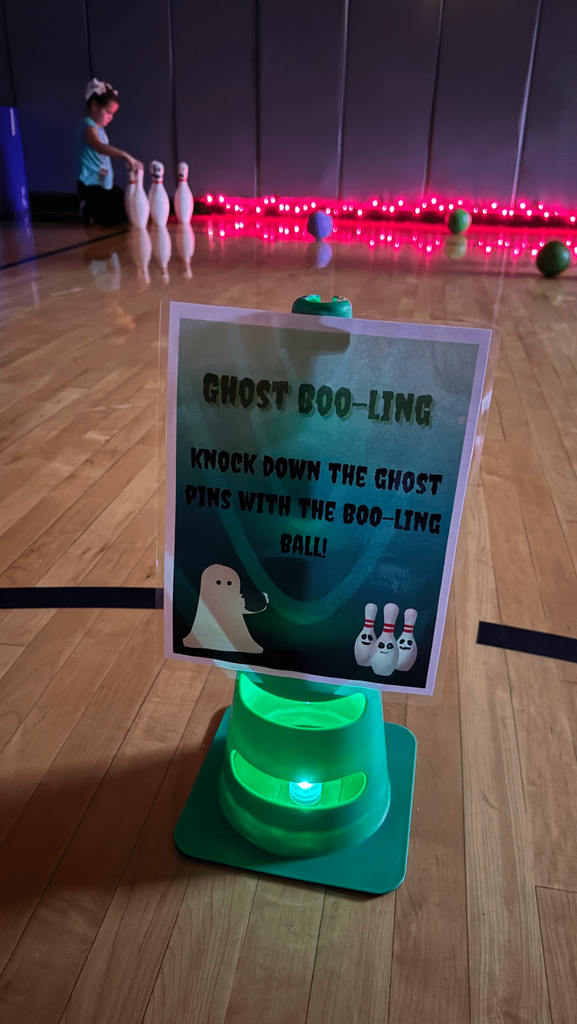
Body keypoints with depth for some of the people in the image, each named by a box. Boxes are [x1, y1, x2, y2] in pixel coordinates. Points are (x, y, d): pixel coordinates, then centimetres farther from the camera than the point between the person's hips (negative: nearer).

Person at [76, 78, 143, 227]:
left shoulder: (99, 127, 14)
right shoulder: (88, 126, -17)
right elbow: (99, 146, -38)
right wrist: (126, 156, -48)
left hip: (106, 182, 10)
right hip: (91, 184, -9)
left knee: (126, 213, 12)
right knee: (108, 220, -15)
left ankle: (90, 207, 25)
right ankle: (87, 208, 12)